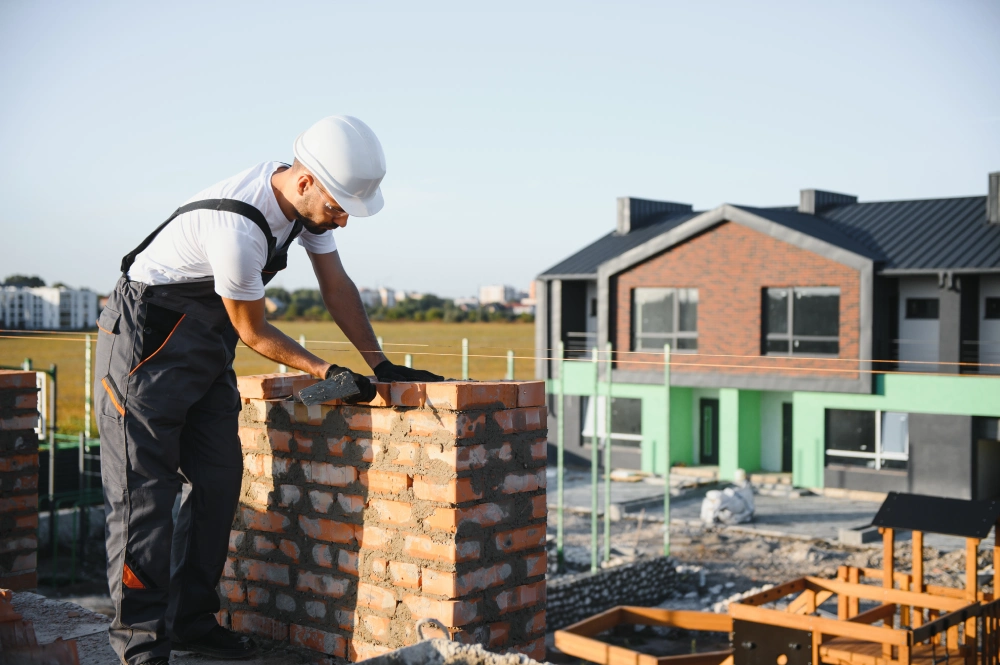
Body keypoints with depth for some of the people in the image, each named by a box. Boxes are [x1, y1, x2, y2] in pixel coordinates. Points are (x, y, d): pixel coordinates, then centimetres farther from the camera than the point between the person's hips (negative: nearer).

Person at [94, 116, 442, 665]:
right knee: (144, 488, -7)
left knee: (218, 479, 5)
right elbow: (255, 333, -19)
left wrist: (379, 365, 1)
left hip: (207, 343, 9)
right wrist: (326, 372, -13)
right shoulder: (238, 228, -33)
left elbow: (336, 285, 3)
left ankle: (191, 621, 14)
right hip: (147, 336, -9)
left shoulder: (309, 198, -7)